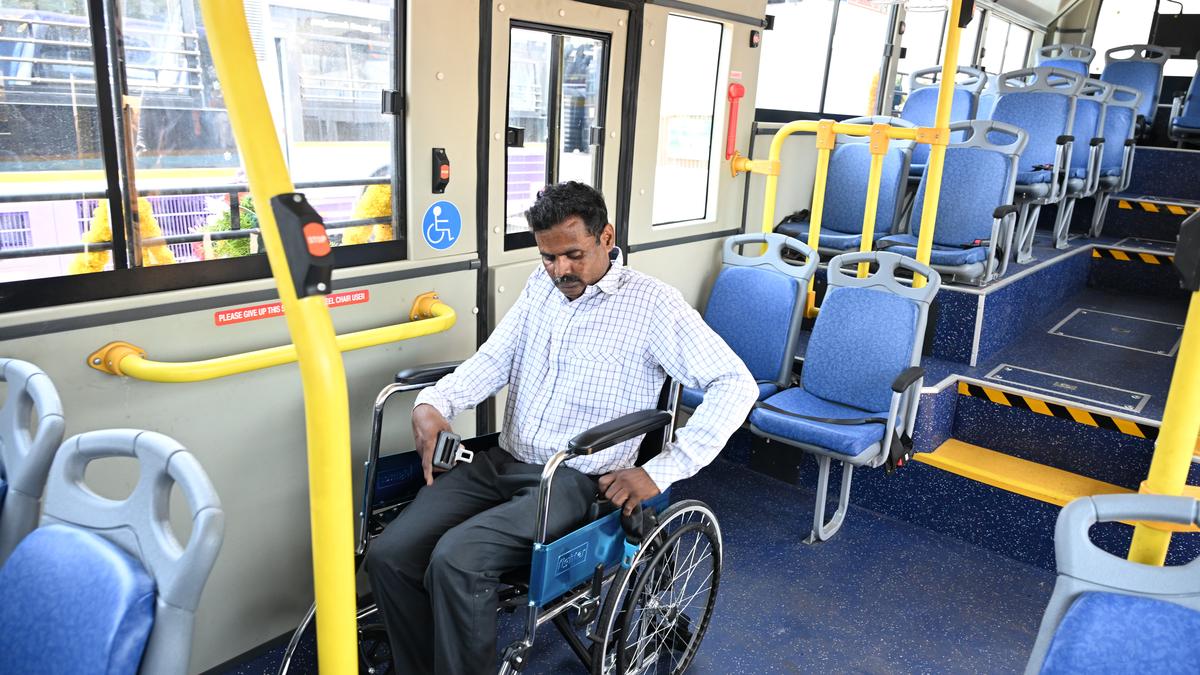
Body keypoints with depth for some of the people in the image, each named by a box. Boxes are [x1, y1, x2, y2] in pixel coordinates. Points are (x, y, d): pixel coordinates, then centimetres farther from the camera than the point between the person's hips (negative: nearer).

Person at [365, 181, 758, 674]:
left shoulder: (652, 304, -8)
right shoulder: (542, 285, 11)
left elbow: (737, 384, -12)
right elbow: (494, 359, 10)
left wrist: (660, 472, -18)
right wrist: (434, 403, -10)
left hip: (574, 481, -6)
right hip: (501, 462, 6)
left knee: (455, 559, -28)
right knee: (388, 556, -12)